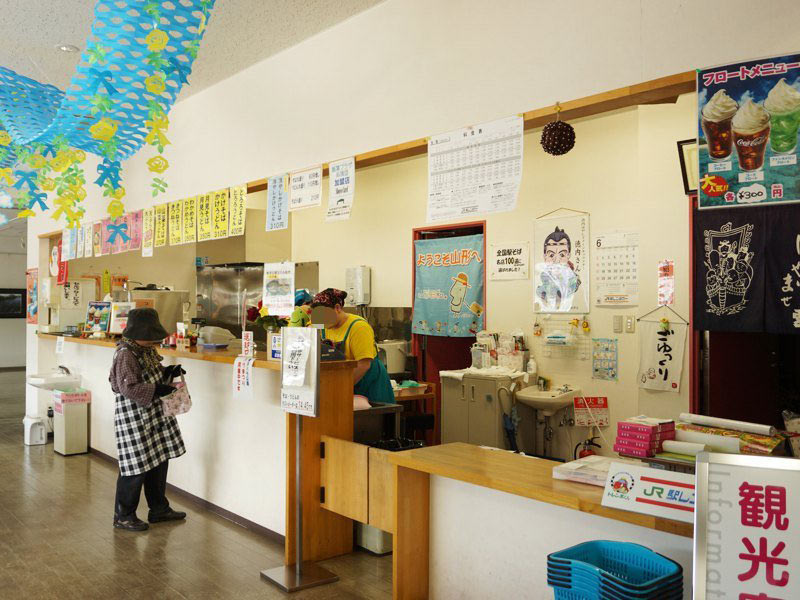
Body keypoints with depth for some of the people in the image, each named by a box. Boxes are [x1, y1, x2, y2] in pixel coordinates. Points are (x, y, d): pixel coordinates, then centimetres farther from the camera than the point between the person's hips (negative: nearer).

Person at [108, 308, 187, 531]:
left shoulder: (146, 350, 8)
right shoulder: (125, 355, -20)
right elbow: (129, 388, -26)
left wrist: (168, 372, 4)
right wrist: (156, 390, -27)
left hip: (153, 414, 10)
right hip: (133, 418, -10)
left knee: (159, 462, 16)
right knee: (136, 467, -1)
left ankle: (159, 509, 31)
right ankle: (123, 516, 17)